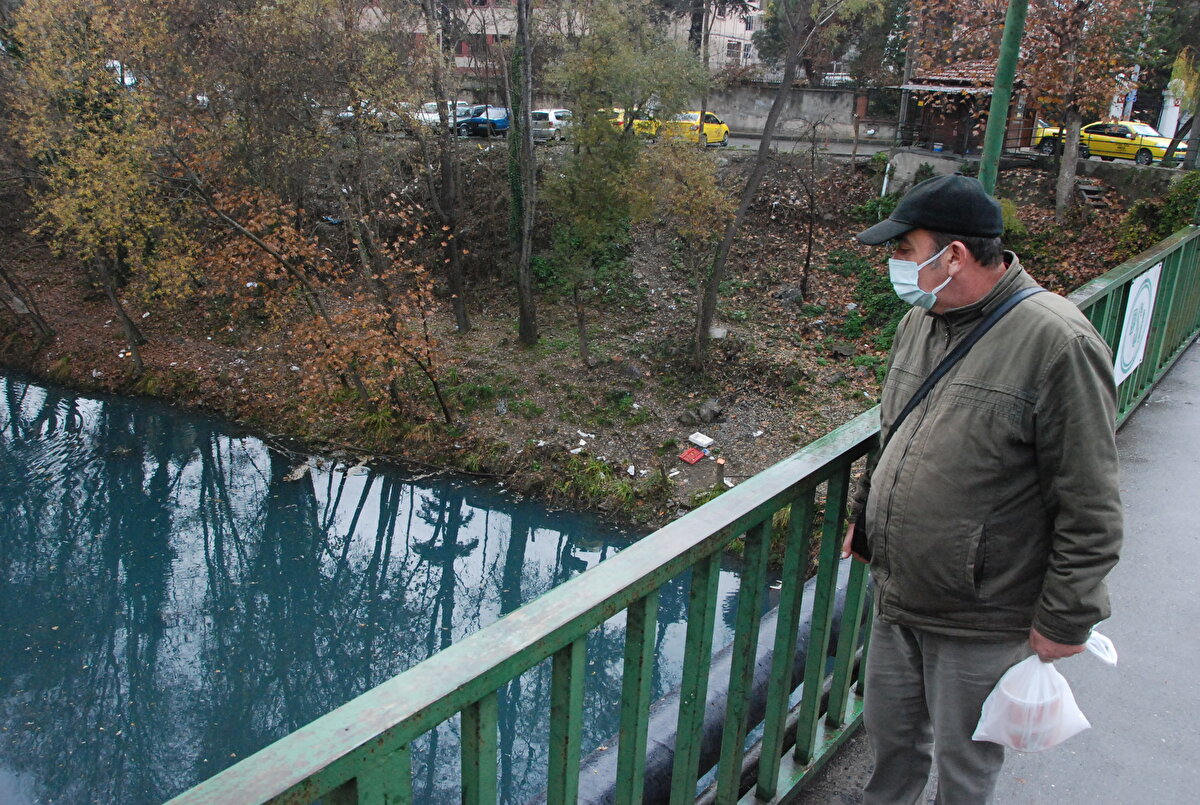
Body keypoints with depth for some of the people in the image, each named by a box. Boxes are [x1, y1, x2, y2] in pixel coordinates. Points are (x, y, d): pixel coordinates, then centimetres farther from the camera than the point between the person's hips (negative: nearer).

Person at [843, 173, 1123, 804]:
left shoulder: (1057, 343, -22)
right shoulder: (920, 321, 2)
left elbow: (1090, 509, -18)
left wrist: (1067, 618, -13)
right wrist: (864, 514, 24)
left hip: (981, 623, -6)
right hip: (894, 598, 7)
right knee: (889, 734, 24)